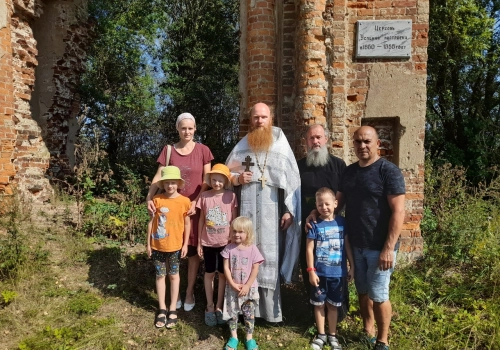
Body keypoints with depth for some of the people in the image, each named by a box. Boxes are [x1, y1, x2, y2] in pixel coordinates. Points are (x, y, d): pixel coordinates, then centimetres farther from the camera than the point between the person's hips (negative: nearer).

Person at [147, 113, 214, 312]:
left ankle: (190, 292, 22)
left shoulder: (202, 150, 0)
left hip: (195, 206, -1)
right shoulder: (169, 150, 3)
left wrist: (196, 202, -12)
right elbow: (158, 177, -2)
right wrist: (149, 198, -16)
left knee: (193, 251, 6)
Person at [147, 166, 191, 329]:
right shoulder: (157, 199, -7)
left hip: (175, 246, -1)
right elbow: (151, 222, -1)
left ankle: (173, 309, 24)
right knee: (160, 276, 12)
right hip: (157, 246, 1)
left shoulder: (184, 201, -8)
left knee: (173, 276, 12)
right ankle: (162, 309, 25)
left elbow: (187, 223, 1)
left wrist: (185, 244, 0)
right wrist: (148, 243, 0)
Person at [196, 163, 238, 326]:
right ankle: (210, 307, 24)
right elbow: (201, 220, 2)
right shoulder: (204, 196, -5)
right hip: (208, 242, 1)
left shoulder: (231, 196, -7)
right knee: (209, 273, 12)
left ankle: (219, 307, 25)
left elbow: (234, 220, 0)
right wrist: (199, 242, 3)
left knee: (223, 274, 10)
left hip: (225, 242, 0)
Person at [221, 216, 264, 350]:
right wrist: (232, 284, -13)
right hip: (232, 287, 1)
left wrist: (247, 286, -13)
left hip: (249, 287, -1)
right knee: (232, 312, 10)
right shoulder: (229, 248, -6)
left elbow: (255, 270, -10)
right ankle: (233, 337, 26)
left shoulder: (253, 249, -10)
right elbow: (226, 267, -6)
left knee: (249, 313, 9)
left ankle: (249, 338, 24)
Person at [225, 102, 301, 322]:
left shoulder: (281, 146, 4)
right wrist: (238, 178, -10)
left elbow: (292, 179, 0)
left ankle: (271, 309, 13)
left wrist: (290, 210, -6)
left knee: (271, 254, 0)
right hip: (247, 209, 2)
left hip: (272, 209, -1)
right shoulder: (242, 147, 9)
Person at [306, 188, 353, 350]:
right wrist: (311, 271, -10)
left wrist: (352, 266, 6)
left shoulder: (342, 222, -1)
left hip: (337, 272, 1)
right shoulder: (315, 224, -8)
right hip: (319, 273, -1)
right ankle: (321, 335, 30)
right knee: (319, 304, 12)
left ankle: (332, 335, 30)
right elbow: (309, 249, -7)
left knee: (333, 305, 15)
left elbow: (347, 245, 5)